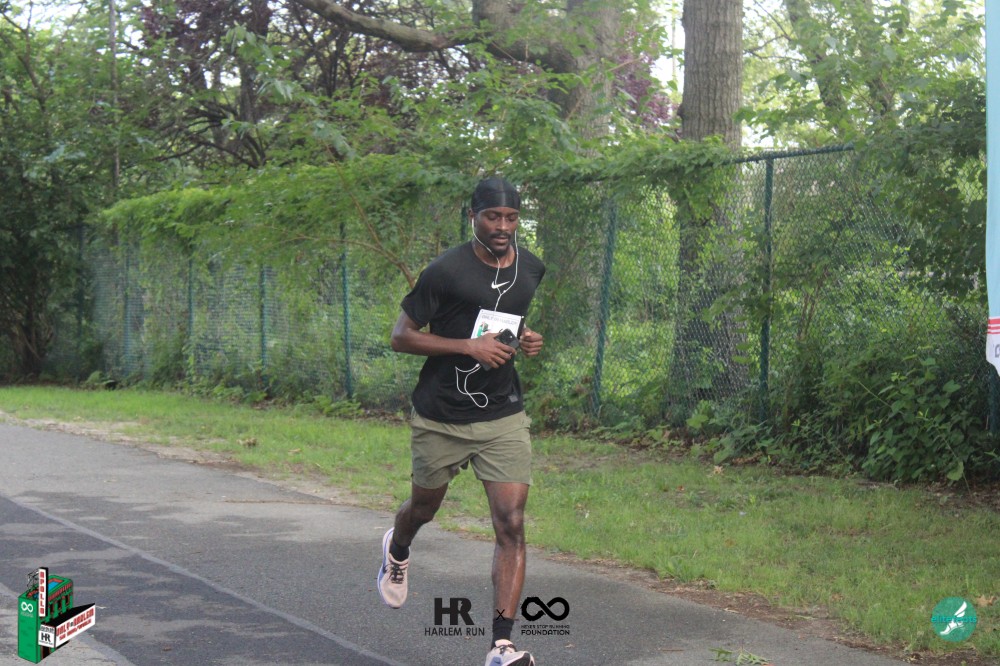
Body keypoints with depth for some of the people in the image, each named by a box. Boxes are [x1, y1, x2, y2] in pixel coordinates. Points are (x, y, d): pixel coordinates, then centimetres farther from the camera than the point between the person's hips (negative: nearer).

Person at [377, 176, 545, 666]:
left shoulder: (533, 270, 4)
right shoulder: (446, 270, -13)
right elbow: (401, 337, -10)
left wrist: (530, 341, 1)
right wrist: (471, 346, -20)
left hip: (503, 417, 3)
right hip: (440, 418, -2)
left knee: (512, 524, -10)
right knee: (424, 507, 19)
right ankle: (397, 551, 56)